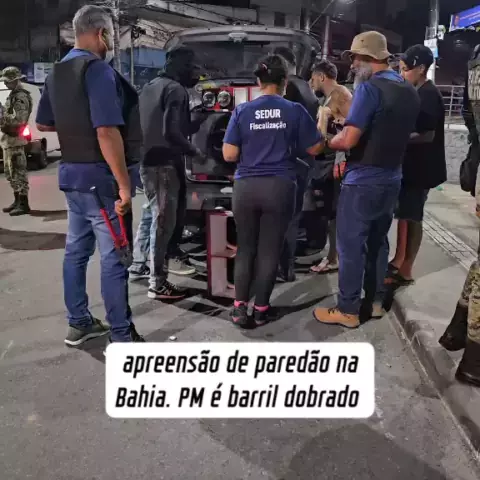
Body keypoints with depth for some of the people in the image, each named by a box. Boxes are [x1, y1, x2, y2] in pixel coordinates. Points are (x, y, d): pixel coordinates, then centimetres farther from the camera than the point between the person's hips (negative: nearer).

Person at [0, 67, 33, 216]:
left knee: (18, 172, -8)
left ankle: (24, 204, -4)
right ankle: (18, 201, 24)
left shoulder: (20, 97, -13)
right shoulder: (13, 95, 18)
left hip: (13, 139, -10)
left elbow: (19, 118, -23)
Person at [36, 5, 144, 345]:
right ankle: (122, 337, 5)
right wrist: (124, 184, -22)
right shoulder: (98, 70, -15)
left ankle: (79, 323, 26)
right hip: (100, 177, -9)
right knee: (114, 258, -3)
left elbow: (44, 124, 22)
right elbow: (107, 131, -24)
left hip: (72, 173, 9)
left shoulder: (58, 72, 13)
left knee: (76, 250, 15)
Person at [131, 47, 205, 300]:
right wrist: (193, 151, -8)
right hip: (164, 163, -9)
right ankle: (158, 284, 0)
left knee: (152, 214, 22)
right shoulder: (176, 90, -12)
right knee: (164, 220, -5)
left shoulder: (149, 86, 16)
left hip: (146, 160, 9)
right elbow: (172, 132, -21)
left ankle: (138, 264, 32)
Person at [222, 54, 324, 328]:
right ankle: (261, 309, 16)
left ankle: (240, 307, 9)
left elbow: (229, 155, -2)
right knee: (270, 250, 7)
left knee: (245, 248, 12)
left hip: (246, 187, 1)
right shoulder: (295, 111, -1)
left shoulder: (242, 111, 0)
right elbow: (315, 149, 5)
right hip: (280, 188, -1)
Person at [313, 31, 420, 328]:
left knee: (351, 245, 0)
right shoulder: (410, 92, 10)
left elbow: (349, 139, -21)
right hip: (391, 179, 8)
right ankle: (375, 302, 27)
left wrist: (328, 143, -2)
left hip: (363, 181, -8)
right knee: (378, 242, 17)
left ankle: (348, 310, 9)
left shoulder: (369, 88, -17)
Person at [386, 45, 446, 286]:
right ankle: (398, 260, 27)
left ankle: (405, 271, 8)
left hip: (419, 166, -9)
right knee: (402, 213, 15)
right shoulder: (417, 93, 12)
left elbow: (427, 135, -22)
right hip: (409, 163, 9)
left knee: (412, 218, -2)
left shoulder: (429, 96, -16)